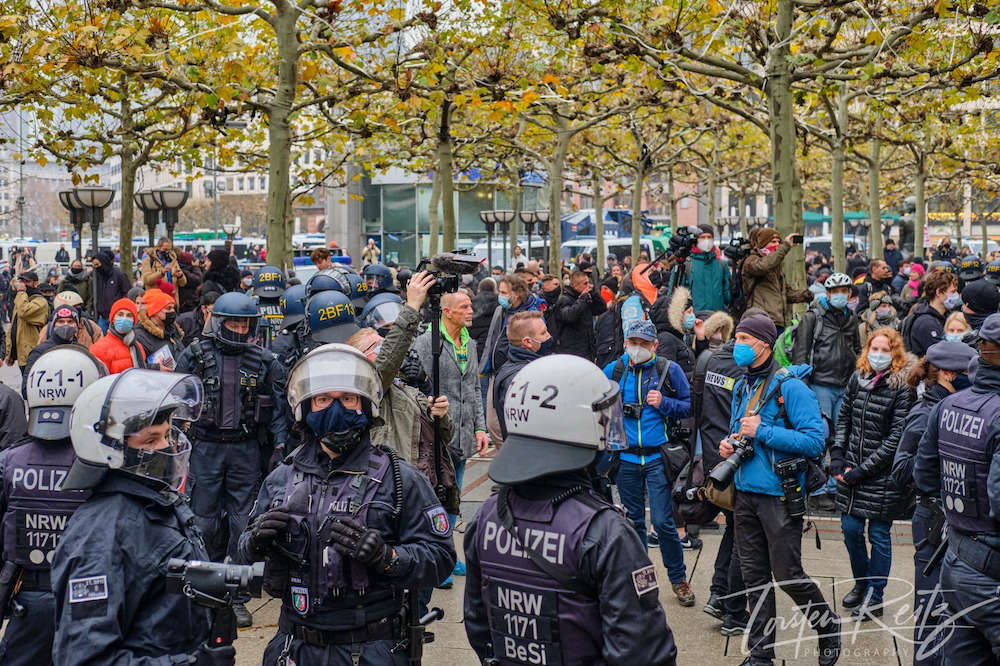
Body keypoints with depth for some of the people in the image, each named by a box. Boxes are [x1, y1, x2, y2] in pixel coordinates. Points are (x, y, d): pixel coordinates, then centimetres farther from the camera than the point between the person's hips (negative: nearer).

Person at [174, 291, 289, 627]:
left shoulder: (263, 361, 5)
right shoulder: (195, 356, 2)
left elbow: (277, 407, 7)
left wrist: (280, 447, -1)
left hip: (247, 450, 1)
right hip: (205, 448, -1)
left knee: (243, 524, 3)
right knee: (205, 522, 1)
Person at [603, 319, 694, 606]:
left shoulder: (668, 370, -2)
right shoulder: (614, 370, 4)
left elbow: (688, 406, 1)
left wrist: (663, 404, -14)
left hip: (657, 457, -3)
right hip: (626, 458, 3)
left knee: (663, 522, -6)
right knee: (633, 521, 11)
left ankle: (678, 578, 11)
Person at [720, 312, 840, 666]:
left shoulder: (789, 386, -14)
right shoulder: (742, 386, 11)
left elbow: (814, 440, -20)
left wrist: (762, 431, -20)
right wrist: (729, 443, 2)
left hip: (779, 495, -7)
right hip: (745, 492, 7)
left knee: (787, 574, -1)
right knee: (754, 574, 10)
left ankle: (828, 627, 24)